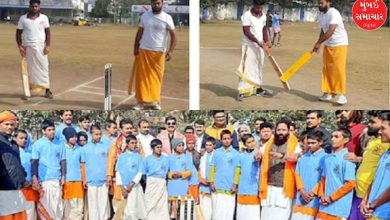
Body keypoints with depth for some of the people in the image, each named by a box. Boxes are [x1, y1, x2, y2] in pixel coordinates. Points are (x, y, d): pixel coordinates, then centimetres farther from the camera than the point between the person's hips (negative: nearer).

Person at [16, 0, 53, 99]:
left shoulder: (44, 18, 3)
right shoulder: (23, 18, 3)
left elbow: (47, 32, 4)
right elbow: (18, 33, 6)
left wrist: (48, 45, -6)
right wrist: (20, 46, -5)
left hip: (41, 47, 0)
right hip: (27, 47, 0)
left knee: (43, 68, -1)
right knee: (29, 69, 3)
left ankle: (47, 90, 2)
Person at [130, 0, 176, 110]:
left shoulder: (167, 18, -4)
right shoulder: (144, 16, 4)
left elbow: (173, 35, -7)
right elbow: (139, 33, 12)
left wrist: (170, 51, -18)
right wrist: (135, 48, 9)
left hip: (159, 52, -1)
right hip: (144, 51, 2)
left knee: (157, 77, 3)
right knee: (142, 76, 0)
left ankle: (155, 101, 15)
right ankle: (141, 101, 5)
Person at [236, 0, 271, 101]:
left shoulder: (263, 16, 7)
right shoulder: (246, 16, -14)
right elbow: (247, 32, -19)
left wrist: (265, 43, 6)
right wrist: (259, 43, -24)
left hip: (260, 46, 7)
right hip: (249, 46, -7)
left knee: (259, 67, 13)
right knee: (246, 68, -9)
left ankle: (258, 88, 24)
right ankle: (241, 92, -8)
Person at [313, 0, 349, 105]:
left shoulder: (334, 13, -21)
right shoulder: (321, 15, 7)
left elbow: (330, 31, -30)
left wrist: (318, 43, -29)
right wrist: (318, 44, 1)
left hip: (339, 44, -8)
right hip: (328, 45, 8)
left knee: (338, 69, -12)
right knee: (327, 69, 7)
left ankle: (341, 94, -9)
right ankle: (328, 93, 15)